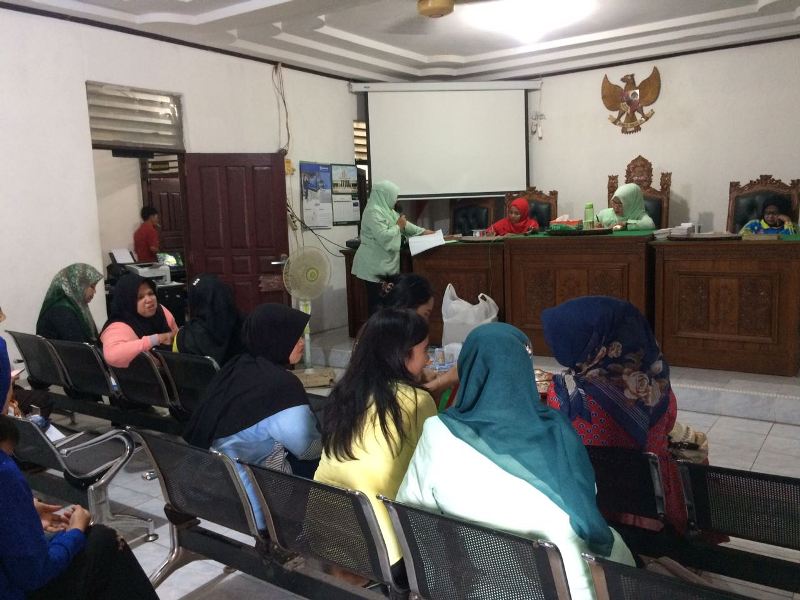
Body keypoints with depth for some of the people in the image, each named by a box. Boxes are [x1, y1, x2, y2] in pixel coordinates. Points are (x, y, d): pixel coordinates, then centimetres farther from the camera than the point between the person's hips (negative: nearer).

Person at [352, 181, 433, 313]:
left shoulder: (387, 210, 14)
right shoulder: (373, 212, -18)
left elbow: (403, 223, 24)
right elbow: (383, 237, -25)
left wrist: (423, 231, 19)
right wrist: (398, 226, -10)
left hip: (384, 264, 10)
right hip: (374, 265, -10)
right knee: (377, 302, -7)